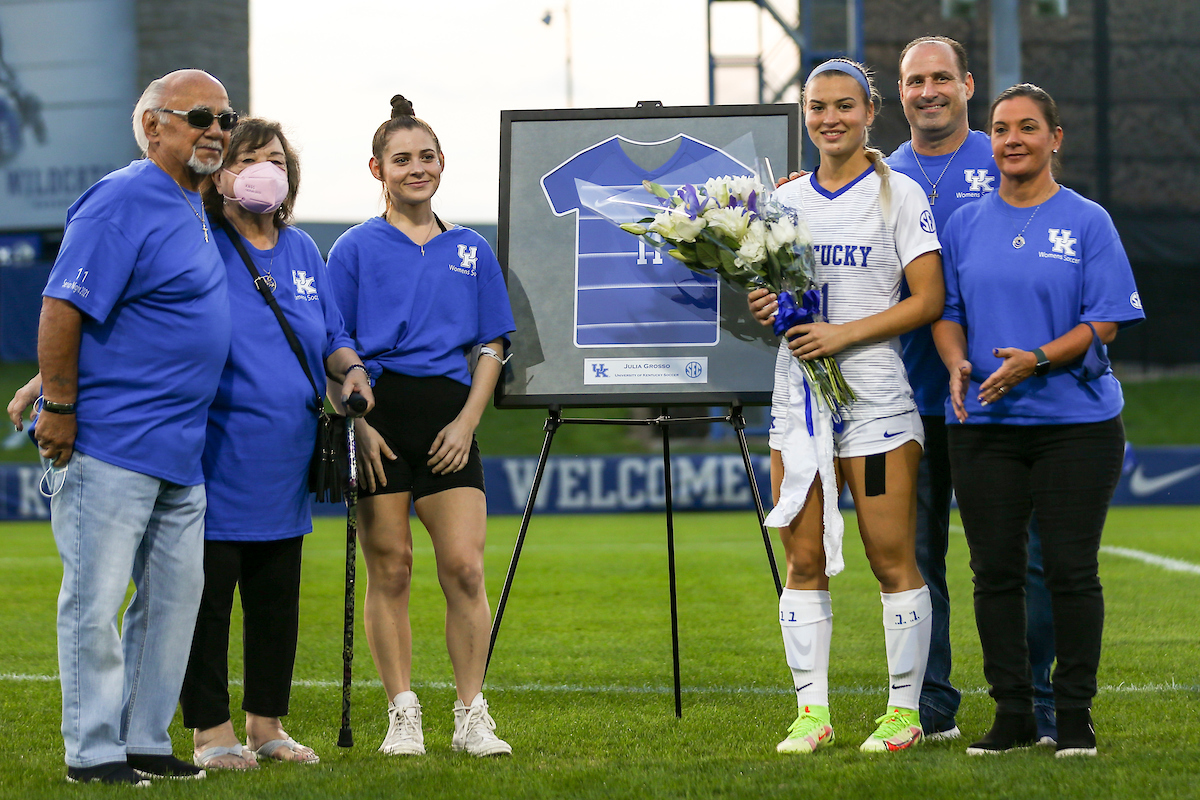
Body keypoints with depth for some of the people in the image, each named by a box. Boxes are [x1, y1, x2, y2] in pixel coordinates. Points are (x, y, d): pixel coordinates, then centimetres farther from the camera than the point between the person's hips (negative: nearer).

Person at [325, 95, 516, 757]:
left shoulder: (470, 250, 13)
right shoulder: (356, 249, 5)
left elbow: (492, 347, 13)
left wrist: (467, 421, -1)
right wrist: (357, 422, -9)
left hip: (448, 421, 2)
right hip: (378, 413, -2)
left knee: (464, 567, -6)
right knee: (389, 570, 1)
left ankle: (472, 718, 1)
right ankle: (403, 716, 9)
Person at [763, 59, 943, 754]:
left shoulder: (899, 194, 0)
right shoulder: (786, 200, 13)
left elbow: (928, 299, -7)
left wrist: (842, 334, -15)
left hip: (876, 393, -4)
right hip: (798, 391, 4)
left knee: (893, 561, -3)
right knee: (804, 561, 2)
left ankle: (905, 710, 5)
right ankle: (812, 711, 7)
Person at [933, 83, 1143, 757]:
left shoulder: (1087, 222, 1)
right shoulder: (965, 224, 11)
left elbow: (1105, 322, -4)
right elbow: (946, 310, 12)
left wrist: (1036, 360, -18)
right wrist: (957, 363, -9)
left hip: (1075, 422, -3)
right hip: (984, 423, 3)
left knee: (1072, 569, -3)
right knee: (996, 571, 3)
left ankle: (1075, 717, 6)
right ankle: (1011, 714, 11)